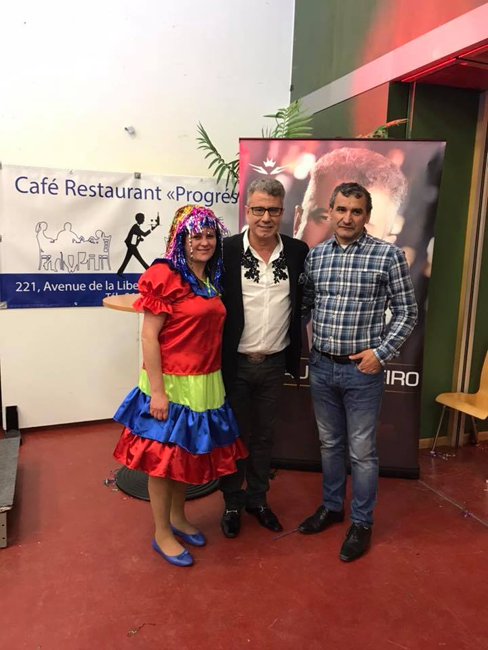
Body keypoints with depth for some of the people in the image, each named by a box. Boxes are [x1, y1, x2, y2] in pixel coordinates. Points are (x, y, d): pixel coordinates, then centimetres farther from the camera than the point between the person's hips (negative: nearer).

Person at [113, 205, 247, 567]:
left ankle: (178, 518, 38)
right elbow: (148, 337, -15)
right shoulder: (165, 276, -12)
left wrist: (215, 378, 12)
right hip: (172, 384, -7)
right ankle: (162, 534, 24)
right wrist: (156, 391, -18)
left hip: (206, 384, 8)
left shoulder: (213, 281, 10)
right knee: (164, 457, 6)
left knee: (190, 452, 19)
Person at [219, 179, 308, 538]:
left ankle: (258, 499, 37)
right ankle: (233, 502, 33)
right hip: (234, 363, -2)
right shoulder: (226, 251, -10)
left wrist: (293, 356, 4)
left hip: (274, 364, 3)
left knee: (264, 436, 18)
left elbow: (303, 301, 9)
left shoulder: (297, 251, -2)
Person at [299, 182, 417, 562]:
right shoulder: (315, 255, 4)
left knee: (362, 451, 8)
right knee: (329, 443, 19)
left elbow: (407, 312, -5)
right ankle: (331, 506, 38)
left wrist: (381, 353, -12)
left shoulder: (388, 255, -9)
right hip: (322, 367, 4)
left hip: (363, 369, -4)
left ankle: (361, 523, 27)